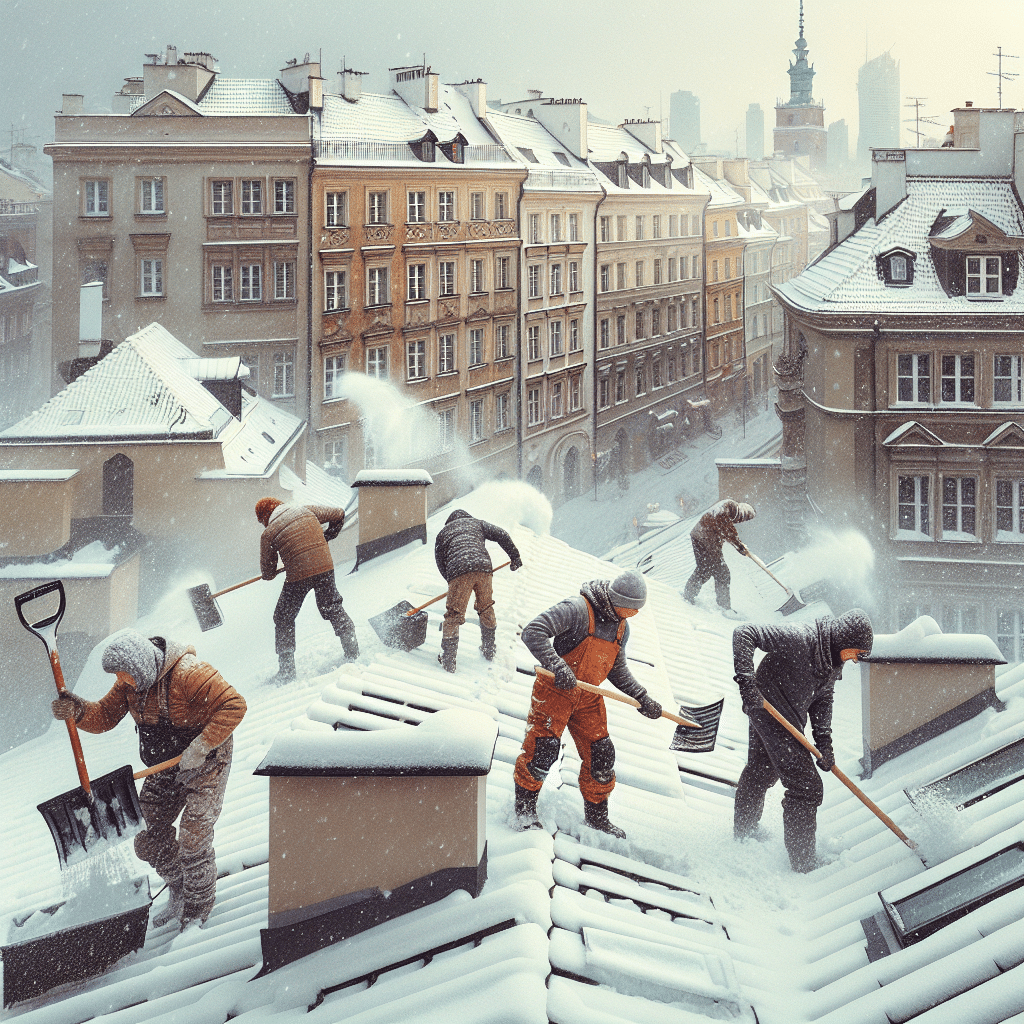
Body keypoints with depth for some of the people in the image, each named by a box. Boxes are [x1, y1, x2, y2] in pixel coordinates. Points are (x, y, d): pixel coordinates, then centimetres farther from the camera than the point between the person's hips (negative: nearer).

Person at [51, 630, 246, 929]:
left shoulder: (189, 674, -29)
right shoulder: (129, 683, -5)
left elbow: (233, 705, -29)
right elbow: (105, 716, 0)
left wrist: (201, 747, -31)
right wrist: (77, 711, -23)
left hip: (205, 765, -7)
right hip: (166, 767, 7)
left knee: (193, 841, -10)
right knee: (148, 840, 7)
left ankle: (197, 912, 9)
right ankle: (179, 893, 31)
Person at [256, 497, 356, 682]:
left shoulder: (269, 533, 0)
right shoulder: (306, 510, 8)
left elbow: (267, 573, 7)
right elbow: (338, 515, 17)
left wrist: (269, 573, 31)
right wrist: (327, 536, 30)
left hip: (298, 576, -3)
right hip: (325, 567, 4)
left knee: (284, 618, 13)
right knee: (333, 609, 23)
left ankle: (286, 670, 14)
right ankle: (352, 653, 25)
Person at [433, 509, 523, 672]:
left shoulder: (443, 533, 27)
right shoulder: (477, 523, 28)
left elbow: (441, 564, 24)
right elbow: (501, 535, 16)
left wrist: (452, 580, 35)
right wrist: (515, 556, 22)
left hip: (458, 571, -2)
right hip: (483, 568, 2)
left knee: (453, 616, 3)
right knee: (486, 609, 23)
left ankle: (448, 661, 1)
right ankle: (489, 651, 36)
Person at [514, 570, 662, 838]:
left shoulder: (621, 628, 6)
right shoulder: (578, 610, -20)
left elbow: (617, 671, 19)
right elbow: (533, 633, -28)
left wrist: (643, 699, 9)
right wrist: (558, 667, -38)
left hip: (588, 698, 7)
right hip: (555, 692, -7)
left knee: (600, 756, 7)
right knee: (543, 750, -8)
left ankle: (597, 817, 24)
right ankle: (524, 810, 11)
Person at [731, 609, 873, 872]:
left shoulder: (835, 659, -2)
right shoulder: (800, 638, -29)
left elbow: (823, 698, 6)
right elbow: (744, 634, -30)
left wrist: (824, 740, -7)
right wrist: (746, 681, -36)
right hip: (771, 713, -10)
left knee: (760, 774, 30)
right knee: (806, 788, -10)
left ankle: (743, 831, 53)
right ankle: (803, 865, -2)